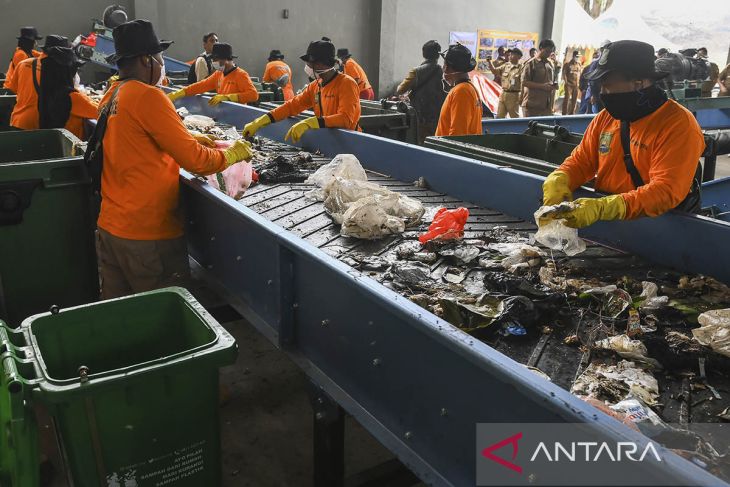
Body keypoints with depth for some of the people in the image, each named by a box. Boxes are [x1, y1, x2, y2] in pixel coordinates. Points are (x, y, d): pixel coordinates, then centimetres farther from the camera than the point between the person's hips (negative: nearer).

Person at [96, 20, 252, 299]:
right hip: (148, 234, -9)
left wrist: (189, 140, 17)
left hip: (110, 226, 9)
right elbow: (194, 160, -16)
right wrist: (232, 154, 0)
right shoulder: (147, 96, -16)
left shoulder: (112, 96, 10)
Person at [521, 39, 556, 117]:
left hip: (547, 105, 6)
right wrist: (542, 86, -17)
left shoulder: (550, 63, 16)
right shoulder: (531, 63, -3)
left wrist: (553, 86, 3)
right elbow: (524, 82, -11)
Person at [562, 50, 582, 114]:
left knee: (574, 100, 7)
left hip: (576, 85, 5)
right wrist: (566, 81, -14)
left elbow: (581, 74, 14)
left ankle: (571, 113, 16)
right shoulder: (568, 64, -1)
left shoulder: (580, 65, 13)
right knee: (567, 98, -8)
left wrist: (580, 83, 5)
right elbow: (564, 73, -5)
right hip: (569, 84, -5)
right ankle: (564, 113, -6)